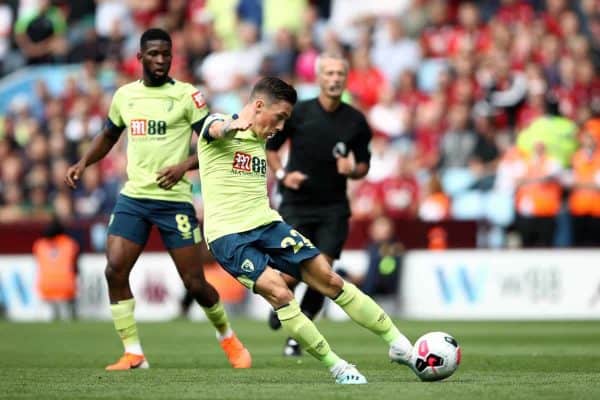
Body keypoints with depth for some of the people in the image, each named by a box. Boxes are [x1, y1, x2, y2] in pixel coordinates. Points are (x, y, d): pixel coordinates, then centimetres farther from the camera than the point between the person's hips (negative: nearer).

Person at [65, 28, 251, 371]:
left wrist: (184, 166, -22)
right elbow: (109, 136, 26)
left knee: (194, 281, -2)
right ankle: (134, 354, -4)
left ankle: (227, 336, 26)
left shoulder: (186, 95, -5)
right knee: (115, 270, -12)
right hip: (133, 197, 4)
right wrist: (84, 163, 10)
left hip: (174, 200, -4)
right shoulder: (125, 95, 9)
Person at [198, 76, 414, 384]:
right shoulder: (218, 124, -9)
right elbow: (216, 130, -34)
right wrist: (234, 124, -56)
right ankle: (337, 367, -15)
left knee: (330, 280, -2)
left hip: (266, 224, 7)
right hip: (228, 235, -7)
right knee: (279, 292, -24)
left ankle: (399, 344, 5)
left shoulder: (261, 139, 15)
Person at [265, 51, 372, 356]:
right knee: (291, 275, -9)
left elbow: (363, 165, 10)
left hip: (333, 208, 2)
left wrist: (352, 170, -13)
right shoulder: (297, 113, -6)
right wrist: (282, 174, -9)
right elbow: (269, 146, 7)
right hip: (296, 205, -1)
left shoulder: (356, 121, -1)